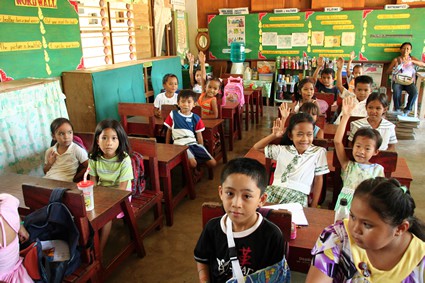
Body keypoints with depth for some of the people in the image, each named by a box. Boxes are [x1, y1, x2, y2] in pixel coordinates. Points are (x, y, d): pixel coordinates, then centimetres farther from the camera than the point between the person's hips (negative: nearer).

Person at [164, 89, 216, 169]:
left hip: (194, 144, 3)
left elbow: (199, 136, 13)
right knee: (192, 163, -31)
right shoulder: (173, 114, 7)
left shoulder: (196, 118, 10)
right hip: (181, 145, -3)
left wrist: (201, 151, 10)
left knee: (212, 163, -11)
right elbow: (169, 131, 14)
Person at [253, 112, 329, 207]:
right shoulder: (282, 150, 11)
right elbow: (257, 147, 19)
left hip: (298, 194, -2)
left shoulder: (318, 152, 6)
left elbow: (318, 179, 9)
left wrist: (313, 207, 5)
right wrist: (274, 135, 7)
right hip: (275, 190, 2)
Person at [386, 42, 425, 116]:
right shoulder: (396, 60, 10)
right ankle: (397, 109, -16)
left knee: (414, 92, -30)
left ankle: (407, 110, -11)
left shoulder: (412, 58, 13)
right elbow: (387, 72, 7)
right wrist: (395, 69, -15)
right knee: (396, 91, -35)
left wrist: (411, 61, -16)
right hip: (397, 81, -1)